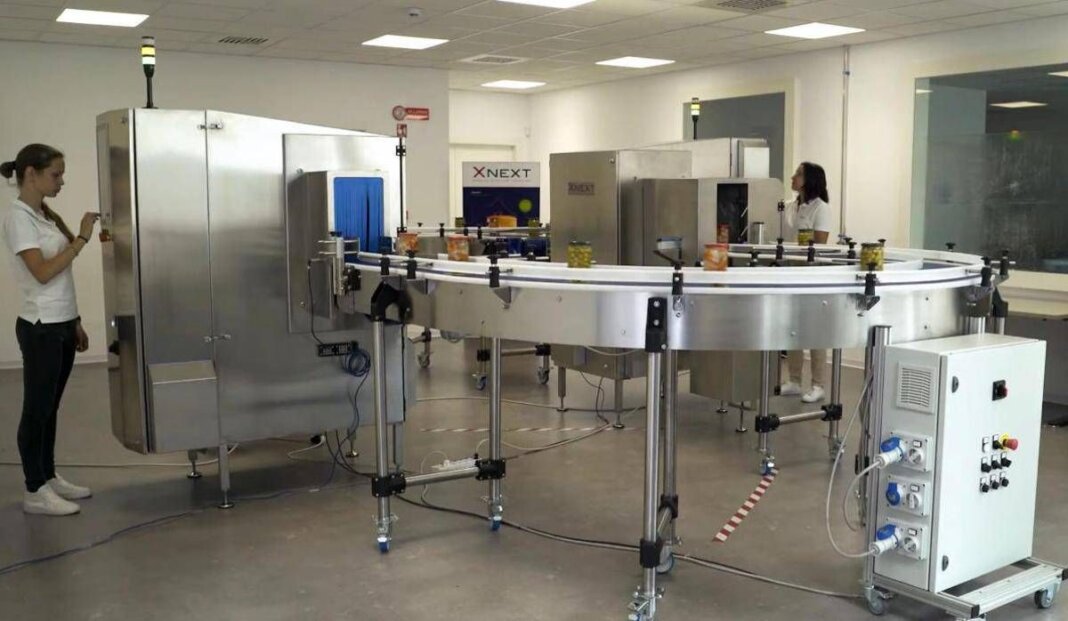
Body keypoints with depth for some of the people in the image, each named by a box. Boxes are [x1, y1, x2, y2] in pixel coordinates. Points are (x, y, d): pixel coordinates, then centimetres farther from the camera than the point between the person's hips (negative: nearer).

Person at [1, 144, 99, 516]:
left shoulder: (45, 215, 13)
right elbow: (43, 272, -21)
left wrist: (75, 323, 16)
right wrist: (82, 238, -21)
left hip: (61, 325, 8)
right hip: (41, 328, -8)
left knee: (50, 407, 15)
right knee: (37, 409, -1)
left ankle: (49, 478, 24)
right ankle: (34, 492, 7)